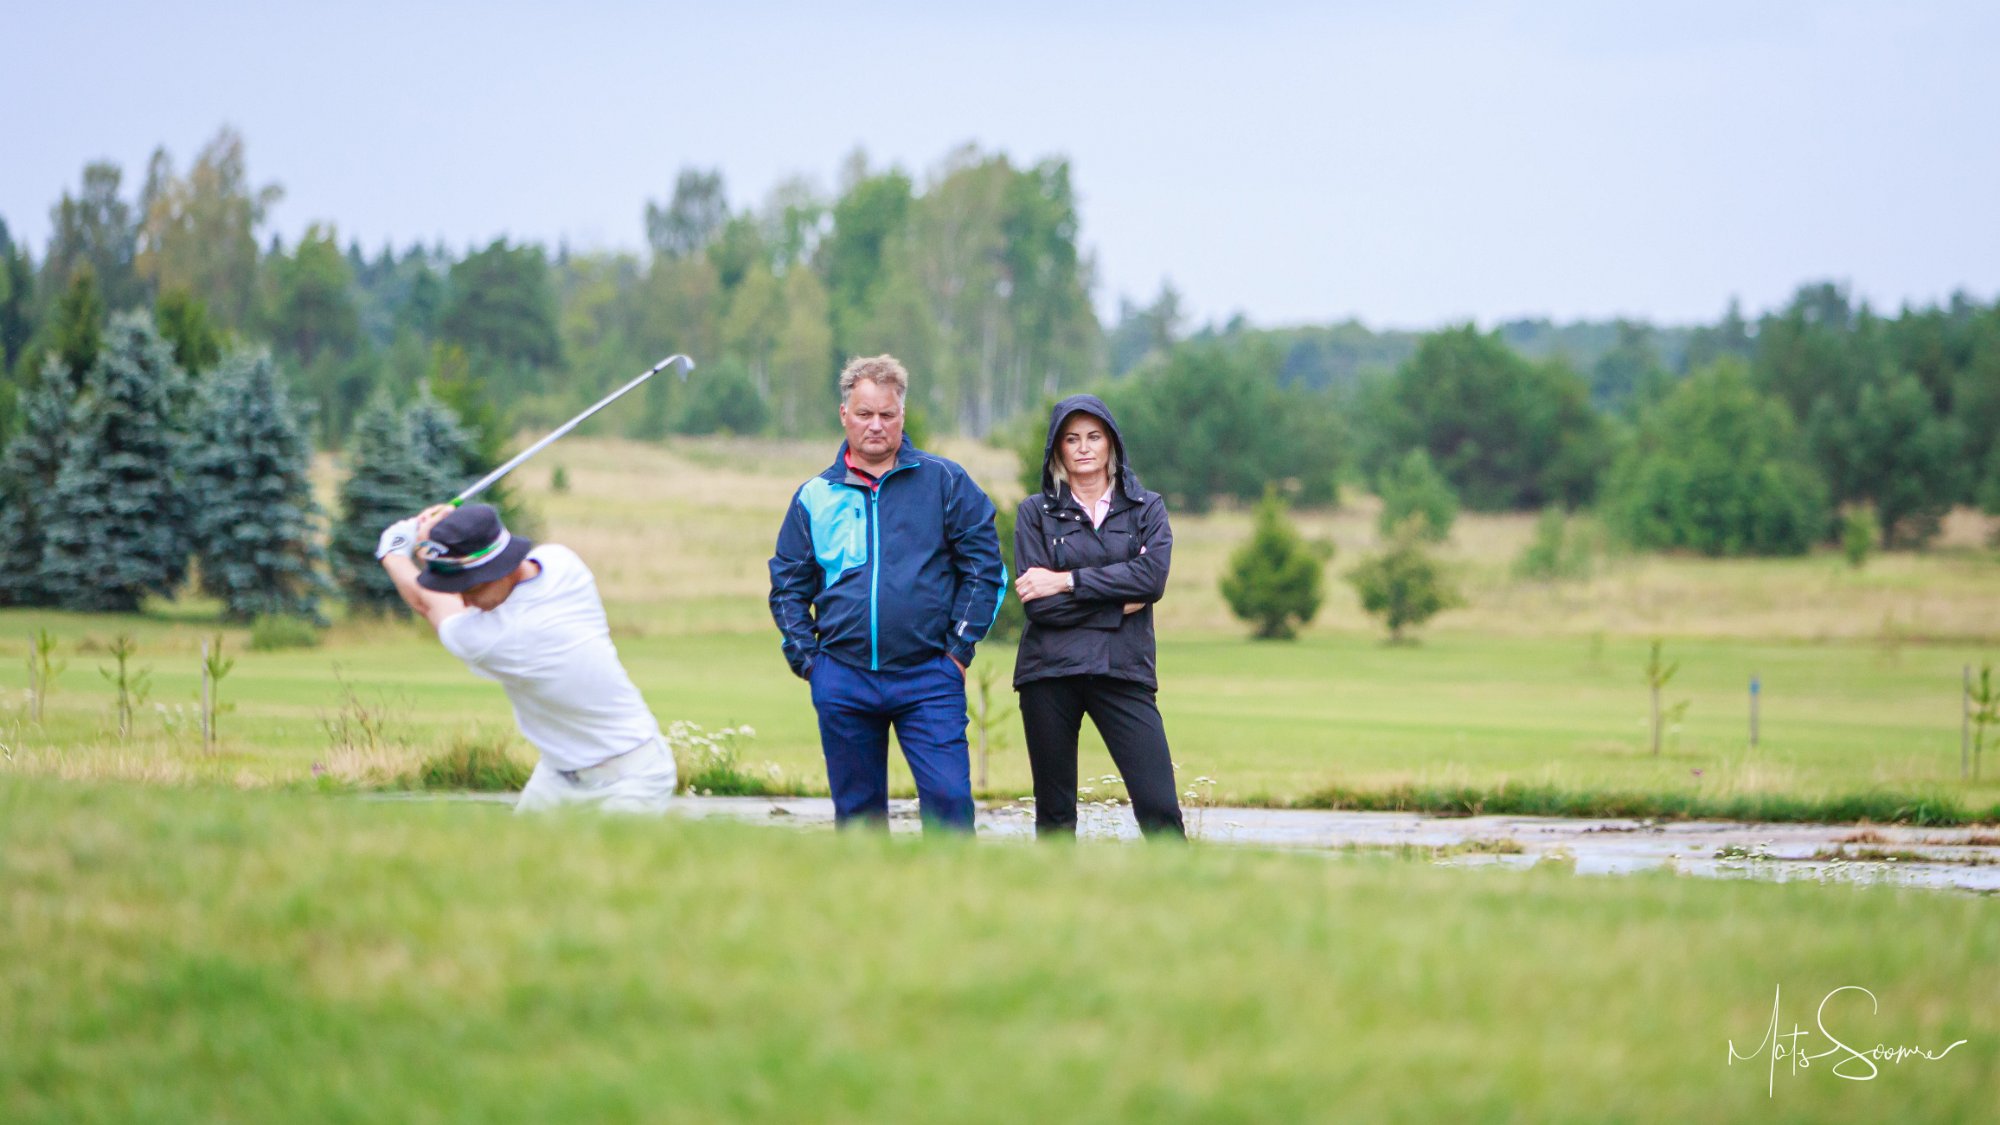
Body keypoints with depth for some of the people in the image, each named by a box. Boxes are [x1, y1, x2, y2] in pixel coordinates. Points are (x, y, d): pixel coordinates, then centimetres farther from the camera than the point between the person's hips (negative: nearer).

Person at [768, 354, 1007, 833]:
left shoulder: (944, 482, 4)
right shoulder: (814, 497, 10)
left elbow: (984, 565, 4)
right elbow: (787, 586, 14)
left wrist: (960, 648, -2)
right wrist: (806, 659, 3)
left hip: (928, 678, -2)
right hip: (842, 681, 2)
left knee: (949, 797, -13)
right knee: (857, 810, 7)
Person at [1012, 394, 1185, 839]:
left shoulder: (1146, 508, 11)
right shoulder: (1036, 511, 8)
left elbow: (1152, 577, -8)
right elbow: (1037, 603, -5)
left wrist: (1067, 581, -10)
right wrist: (1120, 601, -7)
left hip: (1123, 671, 0)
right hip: (1050, 673, 0)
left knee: (1160, 809, -11)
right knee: (1054, 817, 3)